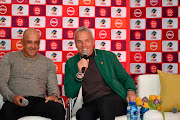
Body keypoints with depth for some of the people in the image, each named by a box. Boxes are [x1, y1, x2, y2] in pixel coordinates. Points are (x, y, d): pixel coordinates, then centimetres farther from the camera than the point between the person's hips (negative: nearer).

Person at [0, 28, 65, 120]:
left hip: (39, 101, 2)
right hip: (15, 102, -1)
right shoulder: (9, 58, 15)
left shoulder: (48, 62, 21)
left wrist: (54, 95, -10)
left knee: (58, 108, -32)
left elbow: (53, 85, 16)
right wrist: (12, 96, -15)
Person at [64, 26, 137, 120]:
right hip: (90, 104, -1)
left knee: (105, 102, -35)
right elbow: (69, 94, 7)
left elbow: (126, 78, 19)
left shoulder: (108, 56, 16)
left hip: (114, 99, 1)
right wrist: (80, 74, -8)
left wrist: (130, 91, -3)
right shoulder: (70, 63, 16)